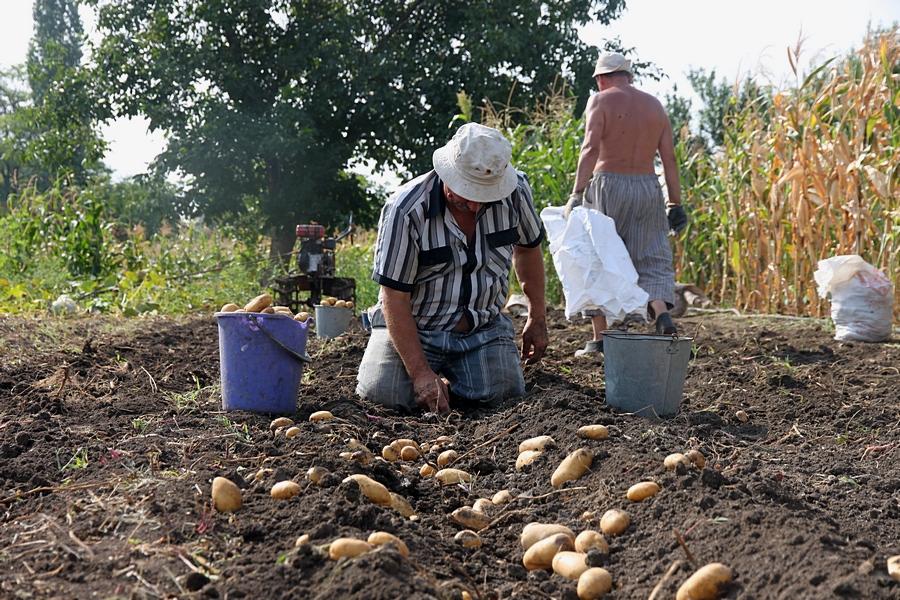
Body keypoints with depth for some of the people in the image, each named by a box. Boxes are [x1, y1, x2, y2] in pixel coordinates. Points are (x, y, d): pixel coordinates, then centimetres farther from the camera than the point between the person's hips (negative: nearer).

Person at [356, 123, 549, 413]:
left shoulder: (516, 191, -11)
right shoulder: (405, 210, -23)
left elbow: (527, 247, 11)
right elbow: (394, 297, -20)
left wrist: (537, 318, 13)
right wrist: (420, 373, -26)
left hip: (484, 326, 3)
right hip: (415, 326, -2)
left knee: (505, 389, -22)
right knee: (384, 391, -26)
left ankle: (452, 370, 13)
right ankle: (434, 372, 11)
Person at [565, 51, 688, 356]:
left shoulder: (600, 101, -1)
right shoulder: (655, 105, 13)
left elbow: (591, 148, -15)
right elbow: (669, 158, 8)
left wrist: (577, 193, -21)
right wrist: (675, 202, 10)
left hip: (608, 184, -3)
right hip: (648, 187, 4)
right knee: (652, 257, 9)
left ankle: (599, 338, 7)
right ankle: (662, 313, -19)